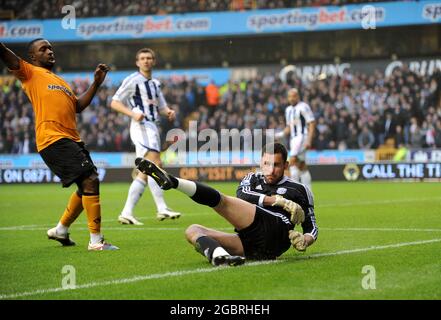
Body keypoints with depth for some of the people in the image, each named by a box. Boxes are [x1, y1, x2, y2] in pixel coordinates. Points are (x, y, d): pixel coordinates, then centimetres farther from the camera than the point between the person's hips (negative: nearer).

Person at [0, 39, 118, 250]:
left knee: (87, 186, 16)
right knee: (90, 180, -17)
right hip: (53, 139, -9)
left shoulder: (60, 81, 28)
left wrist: (96, 83, 18)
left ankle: (61, 230, 33)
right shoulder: (31, 73, 5)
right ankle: (96, 241, -15)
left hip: (71, 140, 9)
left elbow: (78, 105, 24)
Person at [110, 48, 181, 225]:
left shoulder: (155, 83, 21)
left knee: (144, 173, 5)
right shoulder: (132, 80, -3)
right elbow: (114, 102, -5)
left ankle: (126, 213, 6)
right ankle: (162, 209, -23)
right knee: (155, 163, -19)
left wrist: (169, 111, 3)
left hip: (152, 127, 9)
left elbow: (161, 107, 27)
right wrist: (133, 113, -21)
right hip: (141, 126, -9)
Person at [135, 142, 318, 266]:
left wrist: (305, 240, -1)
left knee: (219, 200, -18)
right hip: (250, 245, 5)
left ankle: (172, 182, -41)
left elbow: (312, 228, 23)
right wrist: (279, 200, -4)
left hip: (276, 232, -5)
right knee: (193, 231, -13)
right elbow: (242, 195, 6)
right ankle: (220, 256, -47)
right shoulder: (252, 179, 30)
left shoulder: (299, 190, 22)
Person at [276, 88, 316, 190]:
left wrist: (309, 140, -18)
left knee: (292, 161, -18)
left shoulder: (303, 107, -8)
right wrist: (280, 135, 7)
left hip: (302, 137, -8)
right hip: (293, 138, 8)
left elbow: (312, 124, -11)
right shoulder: (288, 110, 17)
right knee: (302, 166, 8)